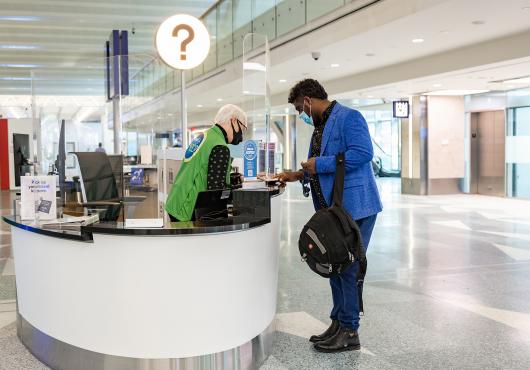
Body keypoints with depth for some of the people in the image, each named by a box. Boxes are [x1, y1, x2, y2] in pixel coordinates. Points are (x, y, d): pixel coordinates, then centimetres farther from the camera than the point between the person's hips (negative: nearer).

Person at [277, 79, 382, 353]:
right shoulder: (319, 127, 18)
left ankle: (349, 332, 7)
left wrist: (321, 164, -20)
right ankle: (338, 322, 25)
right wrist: (297, 175, 24)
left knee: (349, 268, -3)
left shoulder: (348, 118, -12)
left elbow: (362, 153, -26)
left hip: (355, 207, -10)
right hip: (332, 209, 10)